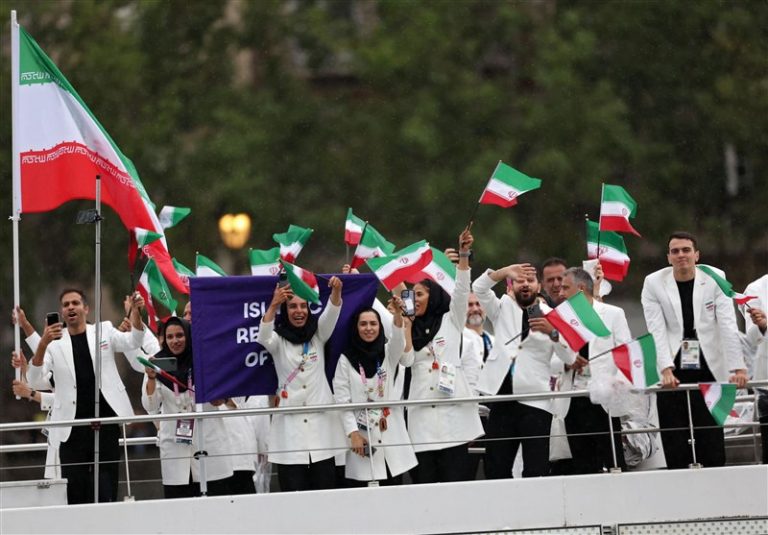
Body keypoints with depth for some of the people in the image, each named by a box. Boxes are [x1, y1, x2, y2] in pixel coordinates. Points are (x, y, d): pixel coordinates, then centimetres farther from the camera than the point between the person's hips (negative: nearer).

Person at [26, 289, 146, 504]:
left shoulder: (104, 331, 10)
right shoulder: (54, 342, 7)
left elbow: (132, 341, -7)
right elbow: (35, 381, -5)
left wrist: (136, 312, -27)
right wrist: (42, 344, -23)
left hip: (105, 421, 0)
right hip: (72, 426, 0)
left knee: (106, 490, 0)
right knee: (75, 492, 0)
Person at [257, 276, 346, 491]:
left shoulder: (318, 335, 10)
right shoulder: (278, 340, 4)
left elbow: (332, 312, -7)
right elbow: (263, 337, -18)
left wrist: (336, 291, -29)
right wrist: (273, 305, -35)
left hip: (320, 421, 2)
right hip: (290, 425, -2)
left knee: (325, 489, 0)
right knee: (294, 492, -5)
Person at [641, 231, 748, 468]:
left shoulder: (715, 279, 1)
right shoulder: (653, 284, 1)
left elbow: (728, 325, -6)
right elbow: (657, 330, -7)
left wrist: (738, 368, -16)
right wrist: (666, 370, -20)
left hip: (709, 371, 0)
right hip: (673, 375, 0)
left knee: (713, 451, -3)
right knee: (675, 451, -3)